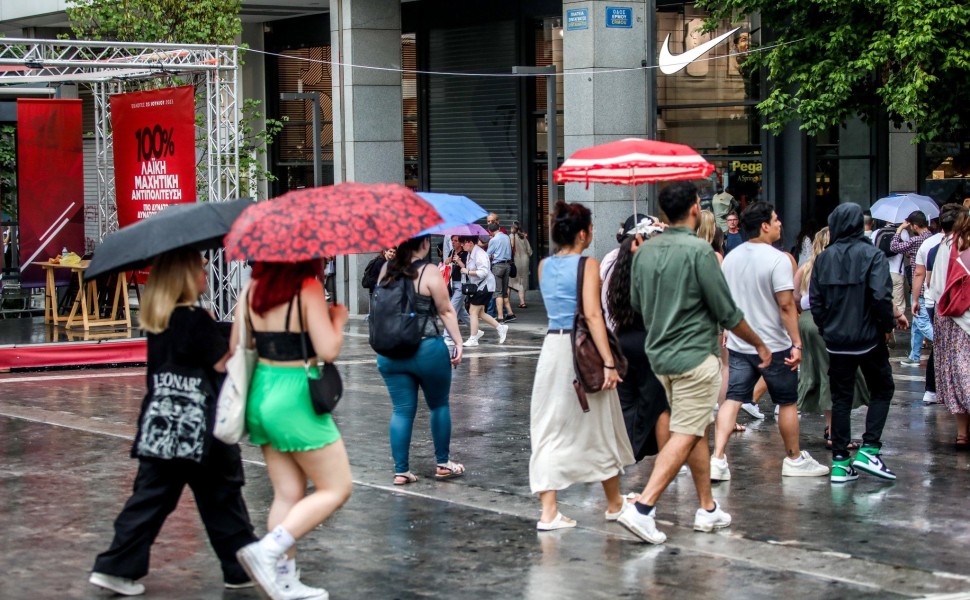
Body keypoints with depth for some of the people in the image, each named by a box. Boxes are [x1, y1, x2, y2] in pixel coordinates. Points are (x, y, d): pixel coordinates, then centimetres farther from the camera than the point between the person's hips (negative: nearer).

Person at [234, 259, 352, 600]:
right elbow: (328, 350, -19)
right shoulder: (308, 287, -15)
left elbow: (236, 347, 11)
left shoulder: (253, 288, 4)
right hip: (296, 397, -7)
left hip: (260, 392, 7)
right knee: (336, 489, 3)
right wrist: (338, 317, 0)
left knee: (288, 493, 14)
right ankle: (267, 551, -10)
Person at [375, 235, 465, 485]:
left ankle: (401, 470, 7)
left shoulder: (386, 270, 4)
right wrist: (458, 342, -3)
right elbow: (446, 311, -9)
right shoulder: (429, 272, -11)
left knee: (402, 410, 8)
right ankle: (443, 463, 22)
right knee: (439, 405, 14)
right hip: (427, 349, -4)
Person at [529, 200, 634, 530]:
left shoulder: (544, 267, 9)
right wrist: (608, 362, -22)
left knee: (550, 429, 6)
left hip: (552, 346, 5)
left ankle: (548, 511, -1)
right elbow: (592, 314, -19)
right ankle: (614, 504, 26)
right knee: (598, 426, 11)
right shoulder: (588, 264, -10)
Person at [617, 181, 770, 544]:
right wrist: (759, 344, 2)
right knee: (685, 436, -5)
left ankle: (708, 509, 23)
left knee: (698, 431, 17)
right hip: (695, 355, -8)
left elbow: (636, 303, 16)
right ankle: (643, 508, -14)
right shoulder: (698, 250, -16)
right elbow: (727, 311, -12)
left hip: (659, 353, 8)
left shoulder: (645, 251, 5)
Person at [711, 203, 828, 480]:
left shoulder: (731, 258, 6)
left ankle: (717, 459, -10)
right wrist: (797, 343, -17)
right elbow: (786, 304, -20)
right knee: (787, 403, 10)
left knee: (732, 400, 1)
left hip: (738, 344, 5)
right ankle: (794, 459, 23)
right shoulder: (777, 259, -16)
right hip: (773, 346, -5)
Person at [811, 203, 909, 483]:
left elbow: (814, 300, 2)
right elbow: (881, 297, -19)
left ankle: (840, 461, 7)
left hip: (836, 341, 3)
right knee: (882, 390, 12)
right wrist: (887, 325, -4)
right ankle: (869, 449, -1)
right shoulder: (873, 255, -10)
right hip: (869, 339, -3)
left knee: (840, 398, 9)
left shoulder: (824, 258, 1)